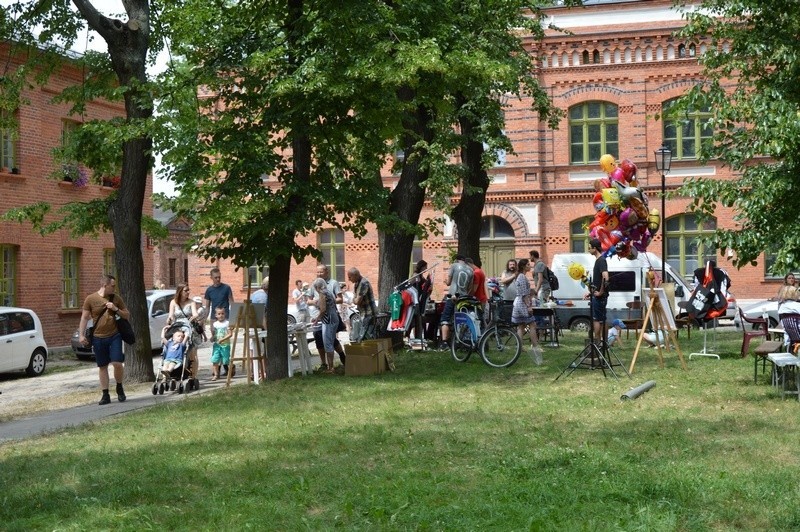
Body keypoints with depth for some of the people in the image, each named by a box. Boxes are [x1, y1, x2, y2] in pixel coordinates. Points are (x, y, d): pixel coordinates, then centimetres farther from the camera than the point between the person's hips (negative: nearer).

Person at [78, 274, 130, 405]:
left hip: (114, 336, 0)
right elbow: (84, 317, 3)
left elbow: (127, 316, 10)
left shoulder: (116, 299, 5)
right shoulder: (91, 299, -1)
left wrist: (116, 309, -8)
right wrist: (81, 335, -5)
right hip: (98, 338, 0)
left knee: (117, 363, -12)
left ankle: (120, 388, 12)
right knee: (102, 366, 6)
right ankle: (105, 395, 13)